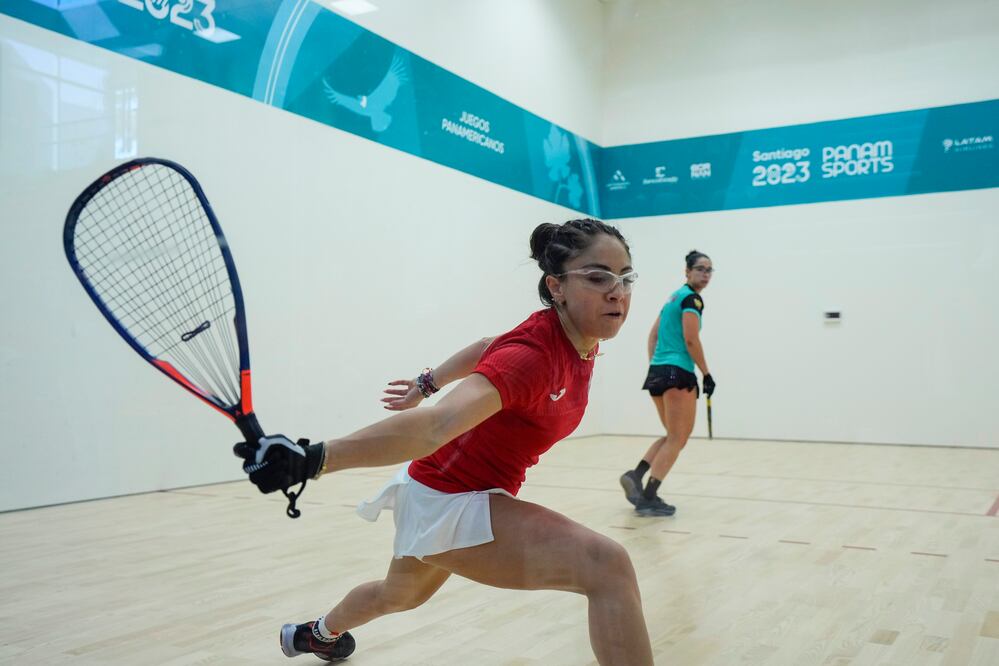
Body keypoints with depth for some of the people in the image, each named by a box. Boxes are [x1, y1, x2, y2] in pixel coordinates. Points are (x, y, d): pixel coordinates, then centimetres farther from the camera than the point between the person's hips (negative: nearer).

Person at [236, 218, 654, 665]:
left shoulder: (582, 340, -5)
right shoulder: (531, 353, -32)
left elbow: (492, 348, 12)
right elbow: (438, 425, -48)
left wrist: (428, 382, 25)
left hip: (452, 490, 9)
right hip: (450, 499, -9)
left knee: (399, 594, 38)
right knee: (608, 565, -27)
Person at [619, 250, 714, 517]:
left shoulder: (674, 297, 20)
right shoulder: (692, 298, -8)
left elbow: (653, 335, 19)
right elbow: (691, 340, -16)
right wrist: (707, 374, -10)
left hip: (658, 371, 9)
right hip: (677, 373, -9)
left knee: (673, 436, 18)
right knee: (677, 438, -2)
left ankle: (635, 475, 2)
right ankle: (648, 498, -6)